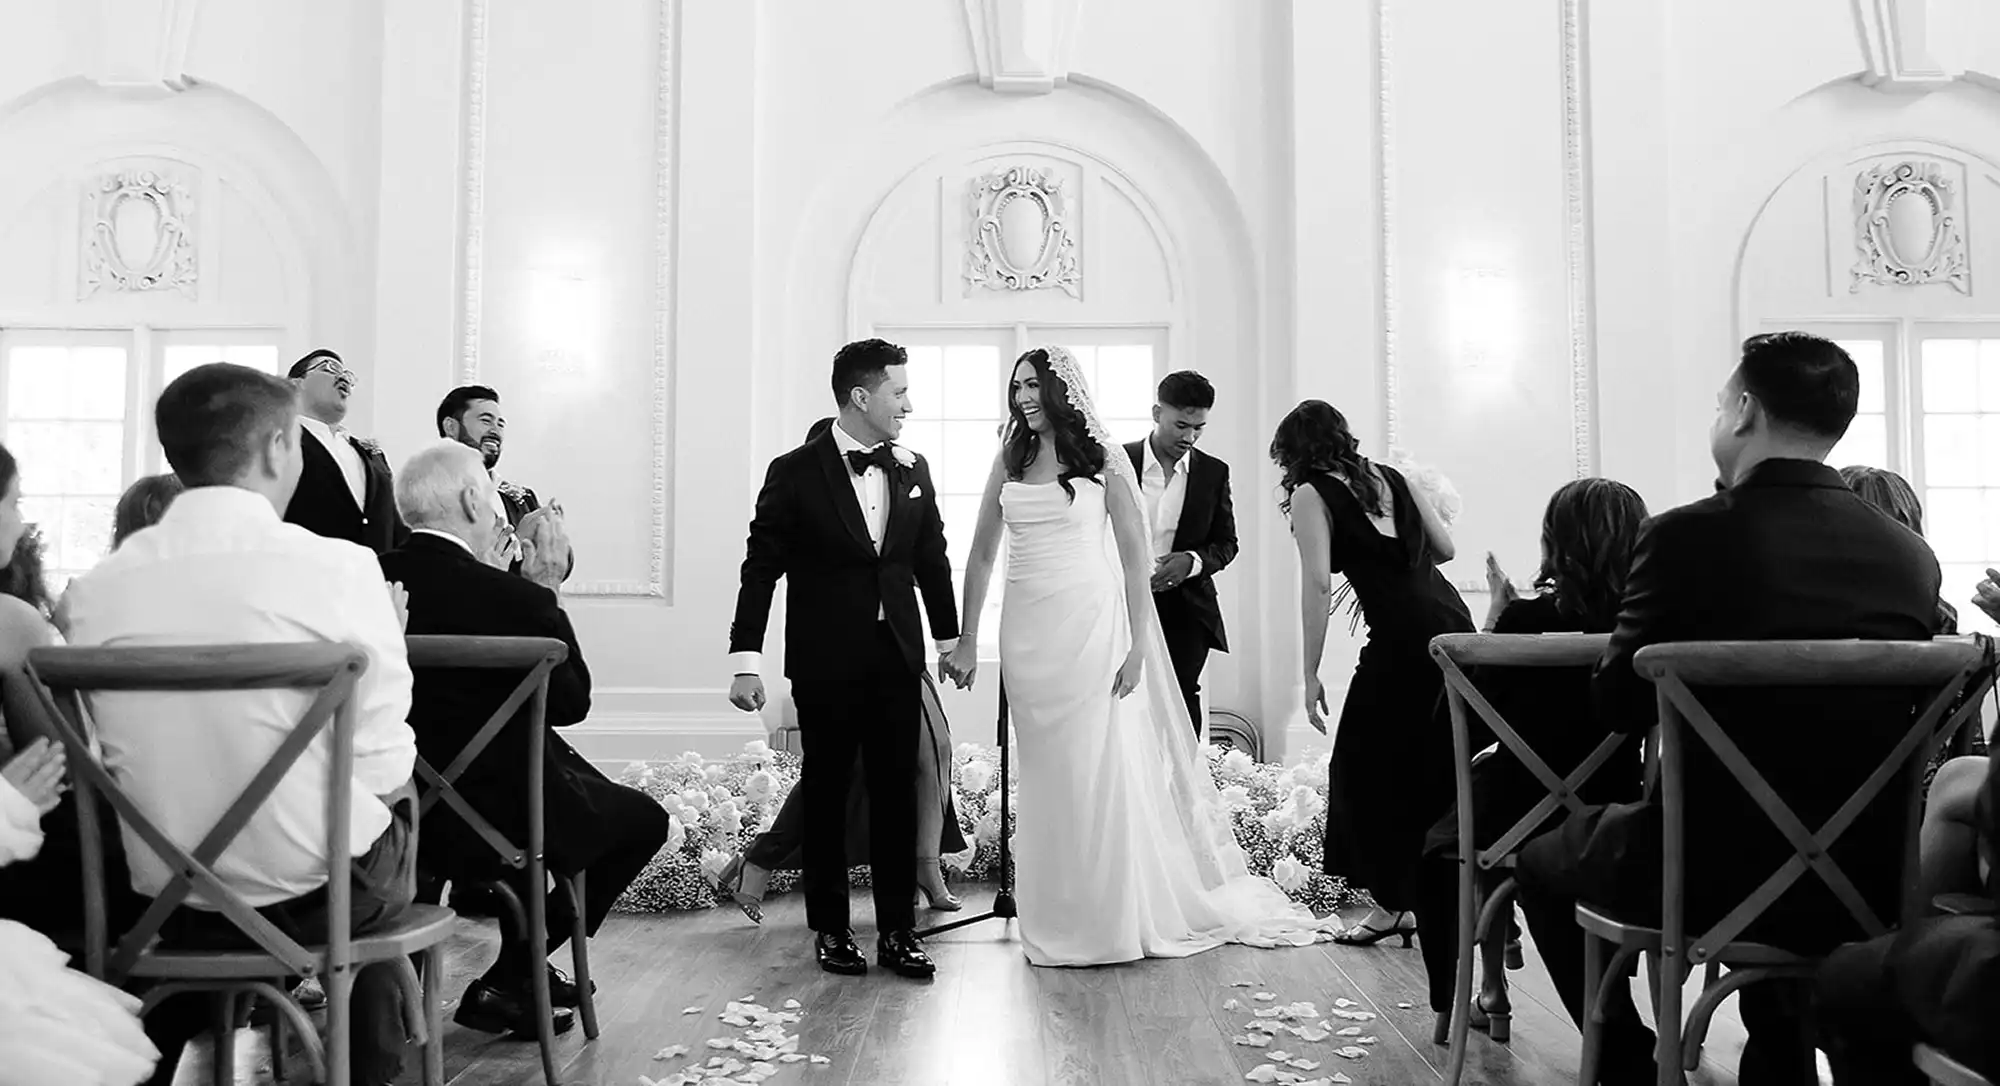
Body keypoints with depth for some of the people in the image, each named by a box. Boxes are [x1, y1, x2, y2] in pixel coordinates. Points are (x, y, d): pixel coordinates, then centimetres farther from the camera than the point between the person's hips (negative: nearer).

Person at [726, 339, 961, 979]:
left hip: (897, 659, 4)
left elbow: (932, 559, 15)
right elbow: (761, 567, -6)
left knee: (898, 793, 5)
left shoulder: (913, 470, 7)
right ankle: (830, 929, 20)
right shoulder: (796, 473, -6)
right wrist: (745, 658, -10)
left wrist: (951, 637, 18)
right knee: (826, 794, 7)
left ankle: (898, 931, 15)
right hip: (825, 662, -3)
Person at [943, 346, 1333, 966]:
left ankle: (1110, 920, 12)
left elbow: (1135, 557, -3)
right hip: (1027, 630, 4)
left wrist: (1137, 645, -10)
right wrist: (967, 639, 7)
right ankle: (1052, 921, 19)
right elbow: (982, 553, 11)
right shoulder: (1009, 460, 9)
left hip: (1090, 624, -3)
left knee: (1099, 768, -2)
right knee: (1043, 772, 7)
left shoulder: (1102, 460, -1)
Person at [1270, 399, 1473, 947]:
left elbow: (1318, 584, -8)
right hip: (1453, 620, 7)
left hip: (1402, 635, -7)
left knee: (1367, 768, 7)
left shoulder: (1310, 493, 1)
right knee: (1434, 768, 15)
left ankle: (1393, 904, 13)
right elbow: (1444, 549, 16)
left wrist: (1311, 675, -6)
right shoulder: (1392, 476, 17)